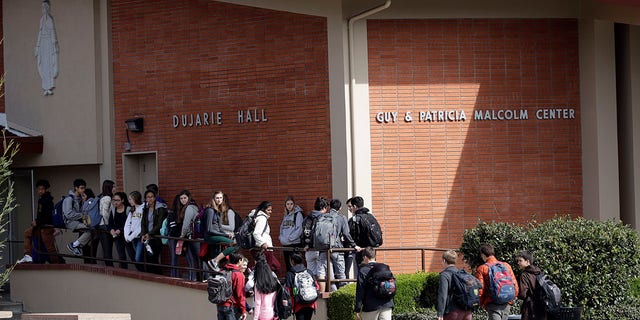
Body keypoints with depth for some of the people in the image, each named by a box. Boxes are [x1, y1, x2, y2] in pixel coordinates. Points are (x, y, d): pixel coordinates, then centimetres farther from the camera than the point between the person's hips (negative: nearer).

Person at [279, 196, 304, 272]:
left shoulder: (298, 214, -5)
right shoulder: (285, 216, 16)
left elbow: (299, 229, -13)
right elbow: (282, 228, 22)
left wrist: (289, 238, -15)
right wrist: (281, 237, 3)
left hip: (295, 244, -7)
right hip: (285, 245, 7)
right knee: (288, 265, 10)